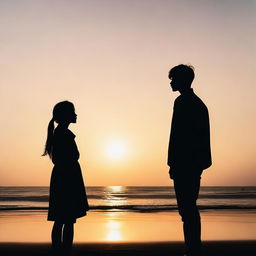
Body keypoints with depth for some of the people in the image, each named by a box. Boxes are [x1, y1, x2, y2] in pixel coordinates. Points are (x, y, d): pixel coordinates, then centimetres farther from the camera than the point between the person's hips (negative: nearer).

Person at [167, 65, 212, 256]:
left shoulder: (183, 102, -11)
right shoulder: (198, 102, 19)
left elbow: (178, 135, -18)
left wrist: (173, 164, -17)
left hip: (185, 163, -10)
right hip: (197, 162, 10)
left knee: (186, 209, -7)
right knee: (190, 207, 14)